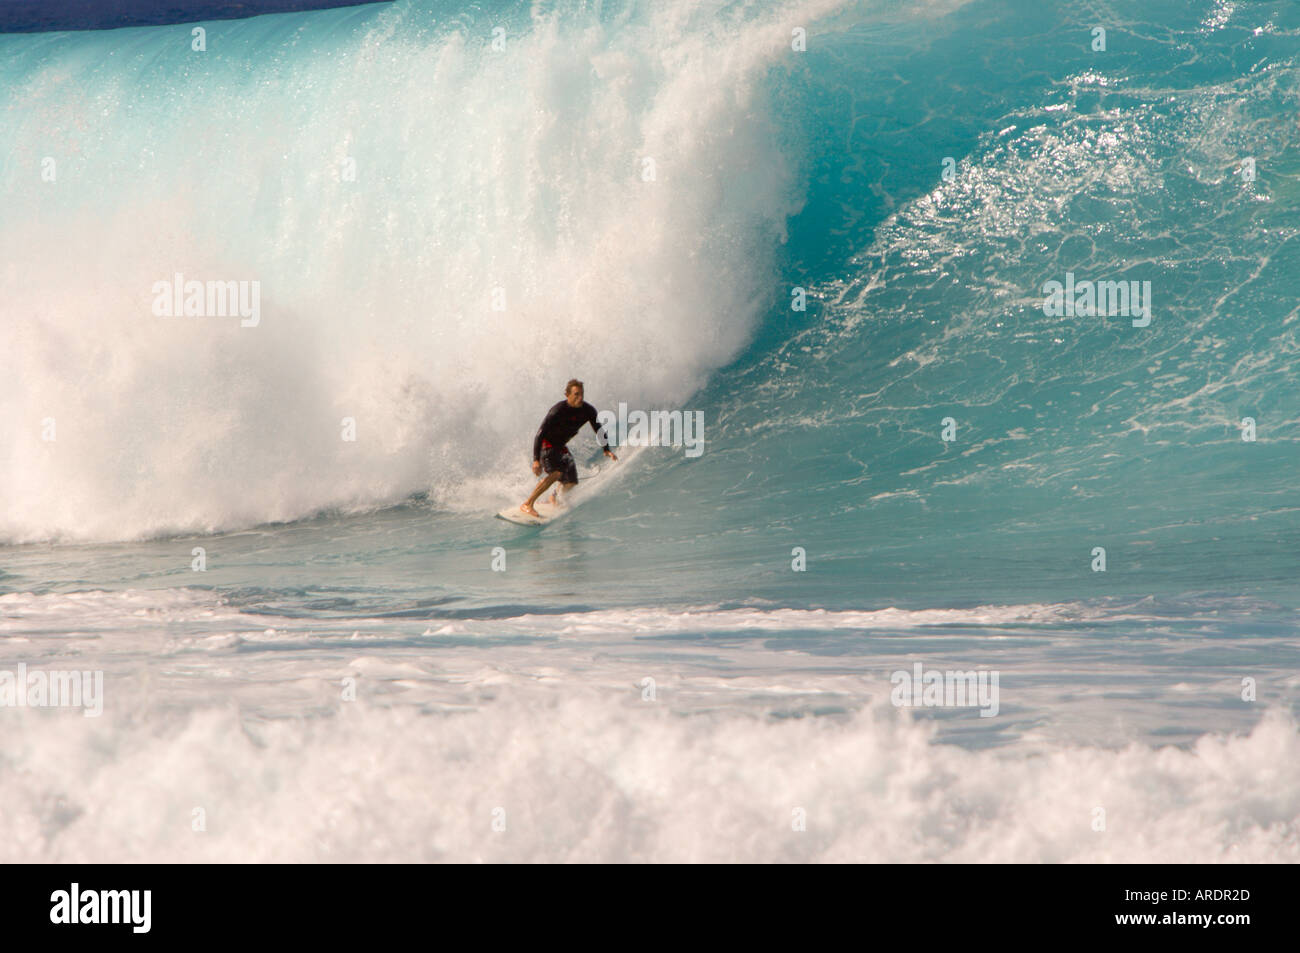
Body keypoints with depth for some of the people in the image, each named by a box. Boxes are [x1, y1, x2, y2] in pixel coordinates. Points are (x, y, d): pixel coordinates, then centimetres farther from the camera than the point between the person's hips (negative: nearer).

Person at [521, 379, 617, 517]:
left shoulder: (588, 411, -10)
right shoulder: (558, 411, -29)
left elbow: (599, 431, 6)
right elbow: (540, 435, -28)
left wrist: (606, 450, -8)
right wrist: (536, 460, -36)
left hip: (561, 447, 7)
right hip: (546, 445, -7)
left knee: (571, 483, 1)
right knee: (556, 473, -29)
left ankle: (554, 498, 34)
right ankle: (527, 504, -26)